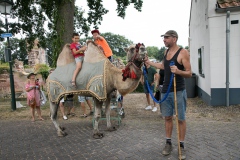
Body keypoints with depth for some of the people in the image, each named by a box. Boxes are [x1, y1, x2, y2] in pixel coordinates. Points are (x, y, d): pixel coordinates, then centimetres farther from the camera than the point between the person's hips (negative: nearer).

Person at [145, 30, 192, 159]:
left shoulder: (183, 52, -10)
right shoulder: (166, 52, 9)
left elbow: (189, 73, -12)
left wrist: (178, 71, -31)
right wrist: (149, 62, 26)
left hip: (179, 91, -6)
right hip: (165, 91, 6)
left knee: (181, 119, 5)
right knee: (167, 117, 12)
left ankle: (181, 146, 18)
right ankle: (168, 143, 24)